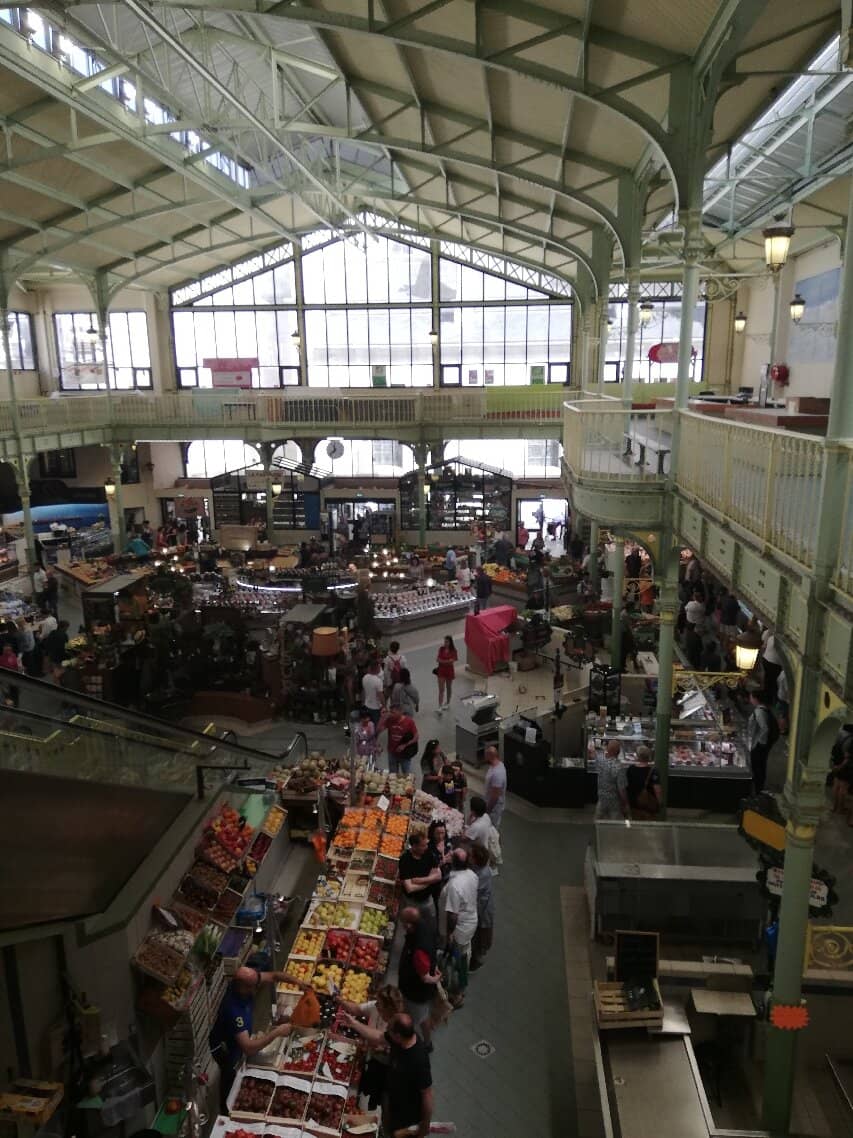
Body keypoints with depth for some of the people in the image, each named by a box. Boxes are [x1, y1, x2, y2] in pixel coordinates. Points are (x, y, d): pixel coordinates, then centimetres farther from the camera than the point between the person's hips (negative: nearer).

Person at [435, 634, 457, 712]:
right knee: (441, 689, -3)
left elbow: (452, 661, -17)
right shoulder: (441, 649, -3)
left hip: (449, 670, -1)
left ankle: (447, 703, 37)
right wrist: (447, 661, -18)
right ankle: (439, 707, -6)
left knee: (449, 688, 16)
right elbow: (437, 659, -3)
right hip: (441, 670, 1)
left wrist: (442, 661, -18)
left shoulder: (453, 651, -10)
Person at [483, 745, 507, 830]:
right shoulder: (497, 764, -2)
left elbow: (495, 795, -28)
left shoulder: (497, 773, -34)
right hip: (491, 803, 9)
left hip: (495, 806, -9)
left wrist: (488, 809, -18)